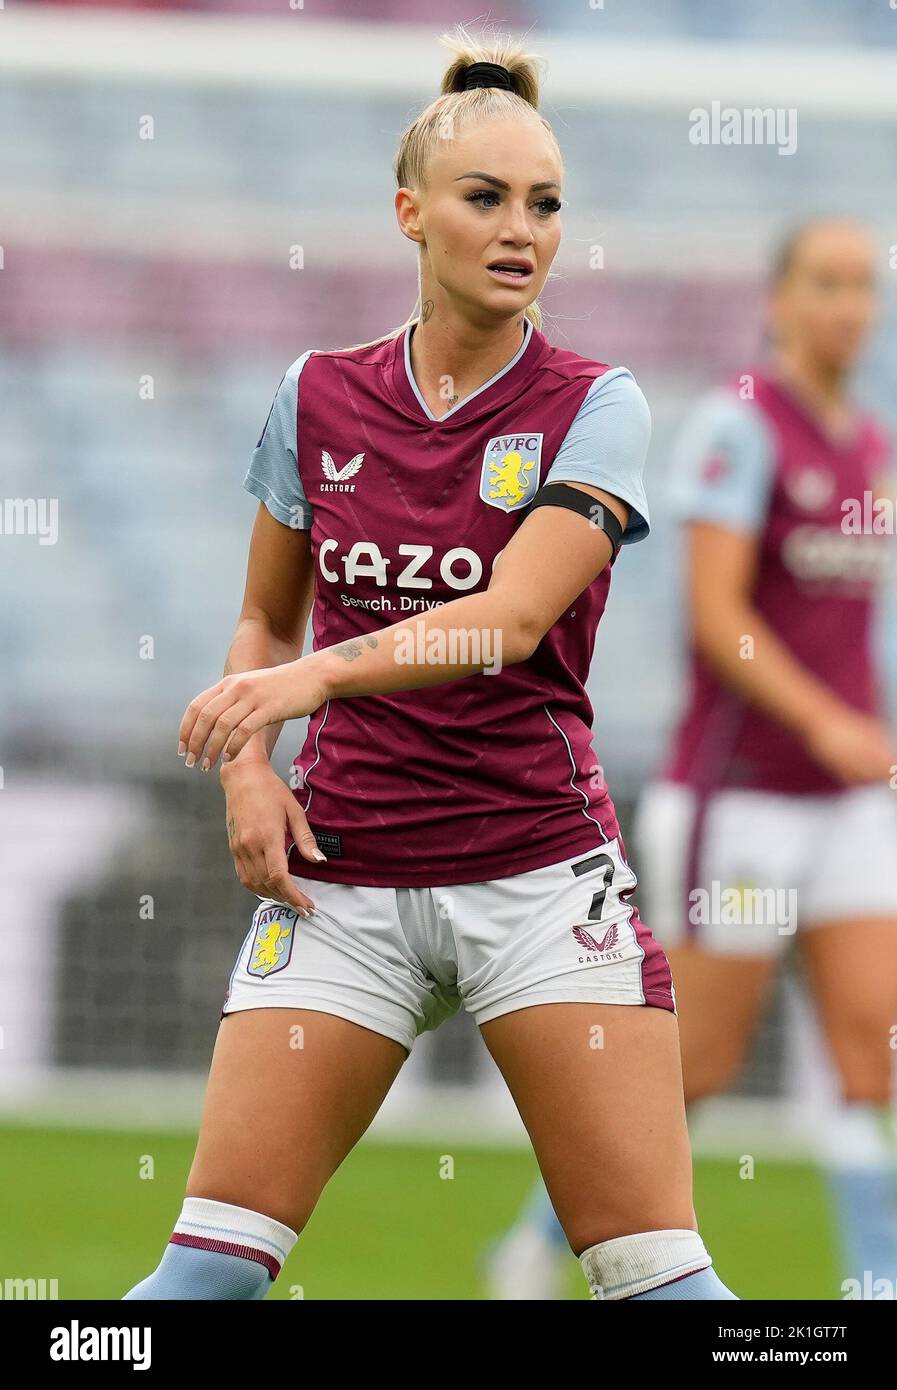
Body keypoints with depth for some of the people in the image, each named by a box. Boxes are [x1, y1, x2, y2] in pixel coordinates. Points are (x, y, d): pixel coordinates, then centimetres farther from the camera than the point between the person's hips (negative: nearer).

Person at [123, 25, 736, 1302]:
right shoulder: (319, 399, 7)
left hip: (541, 868, -2)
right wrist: (249, 769, 0)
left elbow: (512, 618, -18)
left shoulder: (594, 405, -3)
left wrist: (317, 676, -33)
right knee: (207, 1268, -6)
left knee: (656, 1272, -9)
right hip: (341, 876, 2)